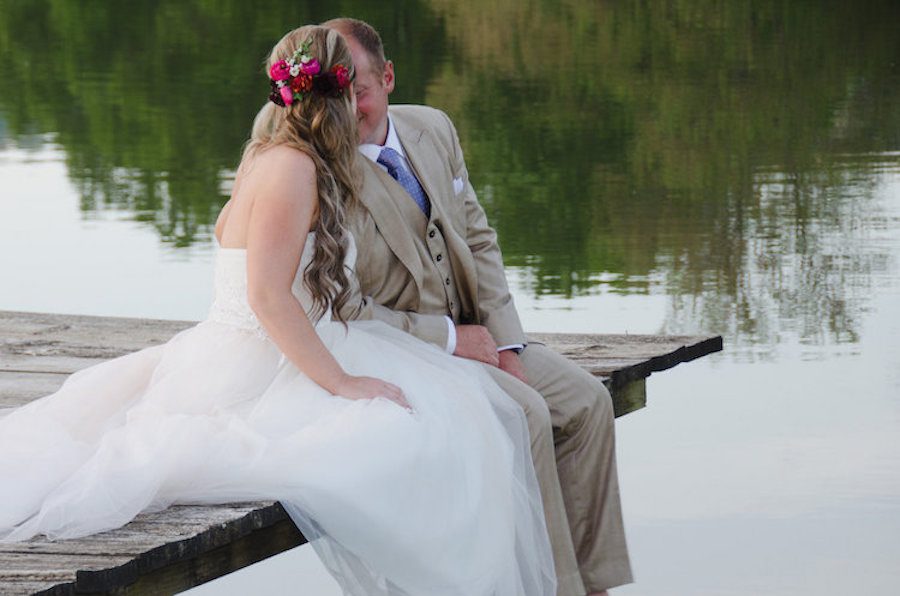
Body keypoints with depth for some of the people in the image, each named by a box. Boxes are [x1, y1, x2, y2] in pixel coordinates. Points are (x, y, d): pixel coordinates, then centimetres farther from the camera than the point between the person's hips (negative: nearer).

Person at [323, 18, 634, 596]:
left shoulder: (432, 128, 1)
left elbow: (477, 237, 8)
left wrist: (505, 346, -2)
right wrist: (447, 337, -17)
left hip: (469, 330, 7)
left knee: (586, 400, -5)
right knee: (525, 414, -25)